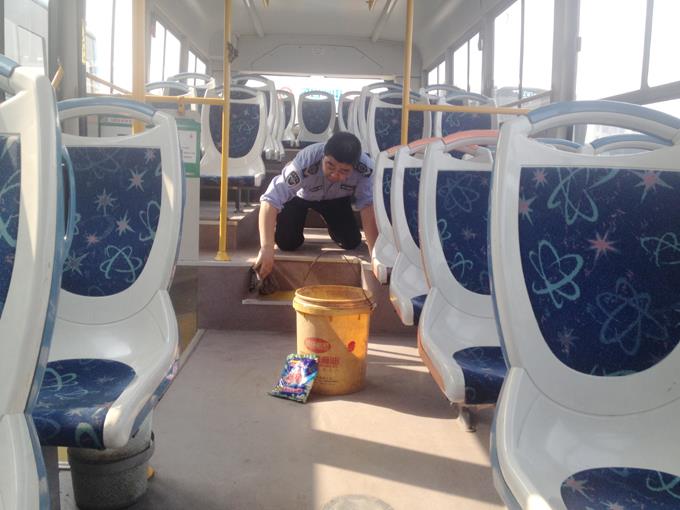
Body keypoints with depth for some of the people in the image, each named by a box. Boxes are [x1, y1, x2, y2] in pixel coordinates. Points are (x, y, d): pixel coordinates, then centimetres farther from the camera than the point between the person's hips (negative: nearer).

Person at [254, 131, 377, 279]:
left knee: (351, 242, -11)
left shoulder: (365, 168, -37)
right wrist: (266, 249, -56)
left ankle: (331, 223, 23)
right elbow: (270, 200, -47)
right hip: (300, 195, -2)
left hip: (336, 199, 2)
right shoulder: (306, 162, -43)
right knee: (287, 242, -14)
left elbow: (369, 205, -36)